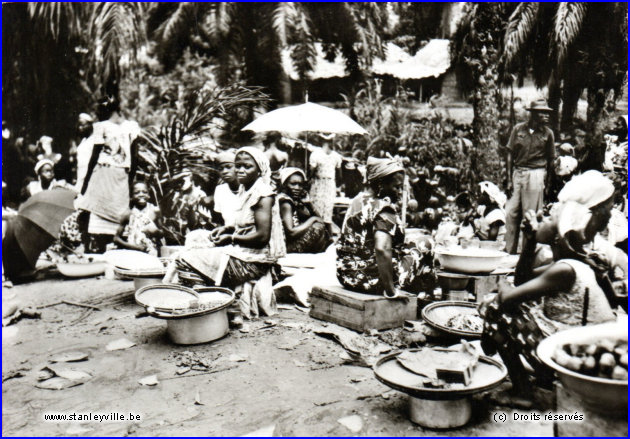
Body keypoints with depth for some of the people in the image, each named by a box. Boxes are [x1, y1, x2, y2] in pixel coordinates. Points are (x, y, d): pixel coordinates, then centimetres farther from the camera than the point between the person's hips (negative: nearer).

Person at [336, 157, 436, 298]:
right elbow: (382, 249, -34)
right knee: (424, 247, 7)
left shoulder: (358, 200, 7)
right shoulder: (384, 209, -19)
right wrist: (390, 291, -26)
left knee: (406, 251, 26)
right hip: (371, 279, -9)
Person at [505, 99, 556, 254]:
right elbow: (510, 154, 6)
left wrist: (547, 182, 3)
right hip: (517, 172, 2)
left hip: (536, 175, -1)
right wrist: (509, 178, 1)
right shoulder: (518, 129, 3)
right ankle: (509, 250, 13)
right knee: (511, 213, 1)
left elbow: (551, 160, 6)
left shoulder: (547, 133, 2)